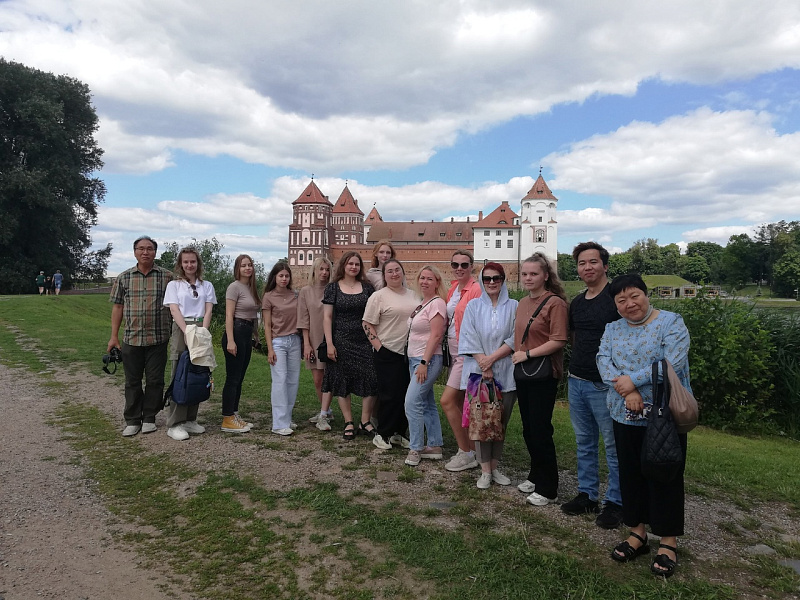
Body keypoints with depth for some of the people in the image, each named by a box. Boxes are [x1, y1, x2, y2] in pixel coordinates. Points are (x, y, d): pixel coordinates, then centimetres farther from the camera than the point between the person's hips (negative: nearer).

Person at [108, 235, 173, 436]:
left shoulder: (167, 277, 0)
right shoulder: (123, 278, 5)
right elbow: (117, 307, 8)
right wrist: (114, 336, 5)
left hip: (158, 339, -1)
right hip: (131, 339, 2)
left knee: (155, 381, 6)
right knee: (132, 382, 10)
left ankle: (149, 418, 21)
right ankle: (132, 420, 21)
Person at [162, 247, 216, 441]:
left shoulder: (207, 286, 14)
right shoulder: (174, 285, 8)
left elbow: (208, 311, 5)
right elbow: (174, 310, -5)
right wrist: (187, 332, -19)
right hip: (181, 330, -3)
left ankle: (190, 419, 15)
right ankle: (174, 424, 0)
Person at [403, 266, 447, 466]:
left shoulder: (437, 303, -12)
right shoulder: (422, 303, 15)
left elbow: (436, 336, -18)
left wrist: (424, 363, -21)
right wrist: (416, 361, 15)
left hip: (428, 360, -9)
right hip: (414, 359, 9)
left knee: (412, 402, -11)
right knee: (427, 403, 13)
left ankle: (415, 449, -1)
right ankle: (435, 447, 21)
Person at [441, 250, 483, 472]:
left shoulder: (476, 289, -15)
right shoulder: (453, 288, 10)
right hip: (455, 353, 9)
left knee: (447, 401, -9)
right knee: (460, 403, 13)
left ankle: (466, 454, 4)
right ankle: (472, 450, 26)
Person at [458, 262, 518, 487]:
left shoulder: (513, 307, 5)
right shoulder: (473, 306, 7)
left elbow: (515, 339, -3)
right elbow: (469, 338, -1)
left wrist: (491, 358, -11)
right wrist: (484, 365, -10)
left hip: (505, 373, 0)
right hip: (478, 371, 0)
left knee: (501, 421, 6)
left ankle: (494, 467, 19)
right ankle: (485, 471, 8)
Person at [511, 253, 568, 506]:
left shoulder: (555, 303, -13)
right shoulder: (523, 303, 11)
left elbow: (559, 341, -18)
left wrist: (527, 354, -17)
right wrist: (516, 355, 6)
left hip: (544, 375, -7)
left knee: (540, 430, 0)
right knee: (528, 428, 15)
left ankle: (548, 489, 15)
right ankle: (535, 477, 32)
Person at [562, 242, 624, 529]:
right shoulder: (576, 302, 11)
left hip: (604, 384, -7)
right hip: (576, 381, 7)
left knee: (613, 445, 4)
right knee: (584, 443, 16)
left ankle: (615, 502, 17)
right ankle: (587, 494, 29)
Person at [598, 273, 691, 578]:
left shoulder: (671, 322, -7)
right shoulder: (612, 329, 8)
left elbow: (673, 364, -19)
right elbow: (603, 361, -5)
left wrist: (633, 380, -19)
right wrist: (627, 391, -20)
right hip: (625, 416, 5)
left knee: (664, 476, 5)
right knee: (631, 473, 12)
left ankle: (668, 542, 20)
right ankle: (638, 533, 28)